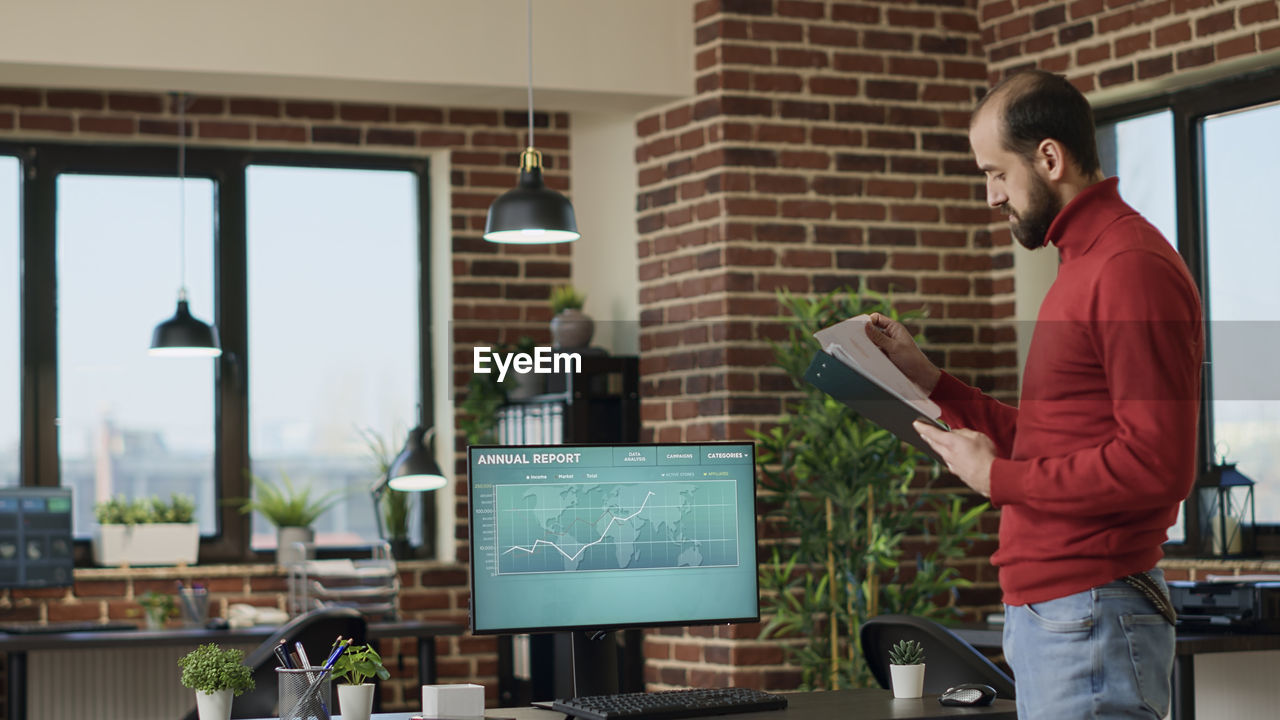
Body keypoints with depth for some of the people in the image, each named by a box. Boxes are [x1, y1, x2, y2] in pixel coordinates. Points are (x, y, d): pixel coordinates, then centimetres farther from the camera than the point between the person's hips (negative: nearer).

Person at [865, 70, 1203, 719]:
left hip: (1089, 622, -10)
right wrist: (930, 381, 16)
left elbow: (1158, 466, -22)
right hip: (1043, 613, 10)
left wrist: (997, 478, -13)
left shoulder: (1133, 269, -14)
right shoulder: (1084, 266, 19)